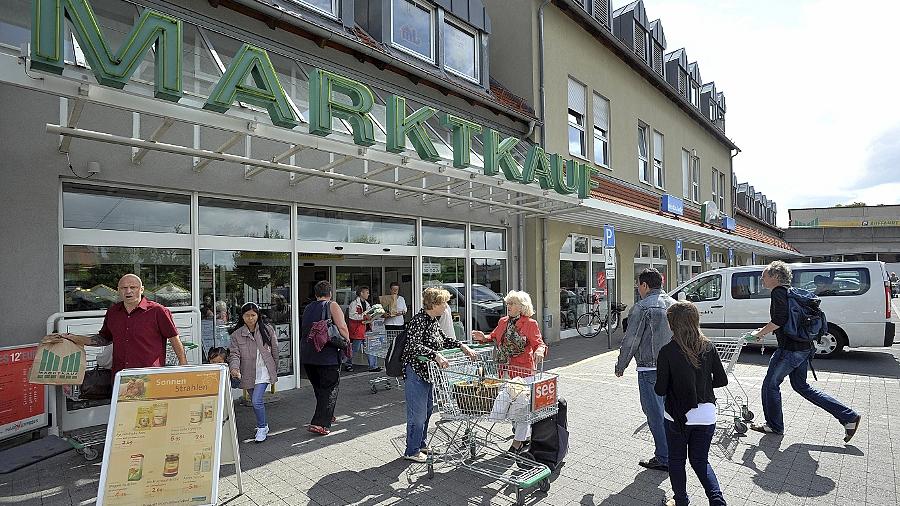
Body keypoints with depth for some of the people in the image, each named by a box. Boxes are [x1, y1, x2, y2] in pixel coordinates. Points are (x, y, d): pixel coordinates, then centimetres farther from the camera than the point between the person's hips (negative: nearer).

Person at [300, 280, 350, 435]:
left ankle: (327, 416, 32)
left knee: (319, 388, 19)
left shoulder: (307, 308, 15)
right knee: (329, 389, 1)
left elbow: (304, 330, 20)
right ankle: (319, 423, -6)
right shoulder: (332, 306, -4)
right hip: (327, 356, -6)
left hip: (307, 355, 6)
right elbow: (342, 328, -14)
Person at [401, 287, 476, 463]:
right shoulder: (419, 320, -20)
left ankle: (421, 444, 36)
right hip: (416, 371, -10)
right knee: (417, 413, 0)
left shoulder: (433, 321, 8)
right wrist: (435, 355, -39)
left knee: (427, 409, 20)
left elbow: (443, 339, 22)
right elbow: (412, 345, -33)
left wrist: (462, 346, 10)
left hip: (428, 372, 10)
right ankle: (411, 451, 16)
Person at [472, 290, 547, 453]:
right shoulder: (503, 321, 11)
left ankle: (518, 441, 12)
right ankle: (525, 435, 35)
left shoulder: (530, 324, -7)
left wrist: (539, 350, -31)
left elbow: (538, 343, -9)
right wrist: (484, 337, 1)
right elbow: (495, 338, 19)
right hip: (505, 369, 7)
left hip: (523, 369, -6)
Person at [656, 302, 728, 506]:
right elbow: (721, 380, 3)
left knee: (676, 460, 18)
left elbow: (661, 390, -14)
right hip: (706, 414, 4)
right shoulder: (708, 347, -5)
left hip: (678, 416, -3)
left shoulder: (667, 351, -17)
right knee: (700, 461, 21)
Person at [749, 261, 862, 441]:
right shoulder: (789, 291, 15)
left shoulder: (778, 292, -15)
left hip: (790, 349, -10)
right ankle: (849, 417, 21)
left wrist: (760, 333, -12)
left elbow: (779, 320, -24)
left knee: (771, 384, 4)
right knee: (800, 385, 20)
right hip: (804, 347, 10)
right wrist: (765, 330, 20)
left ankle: (774, 426, 17)